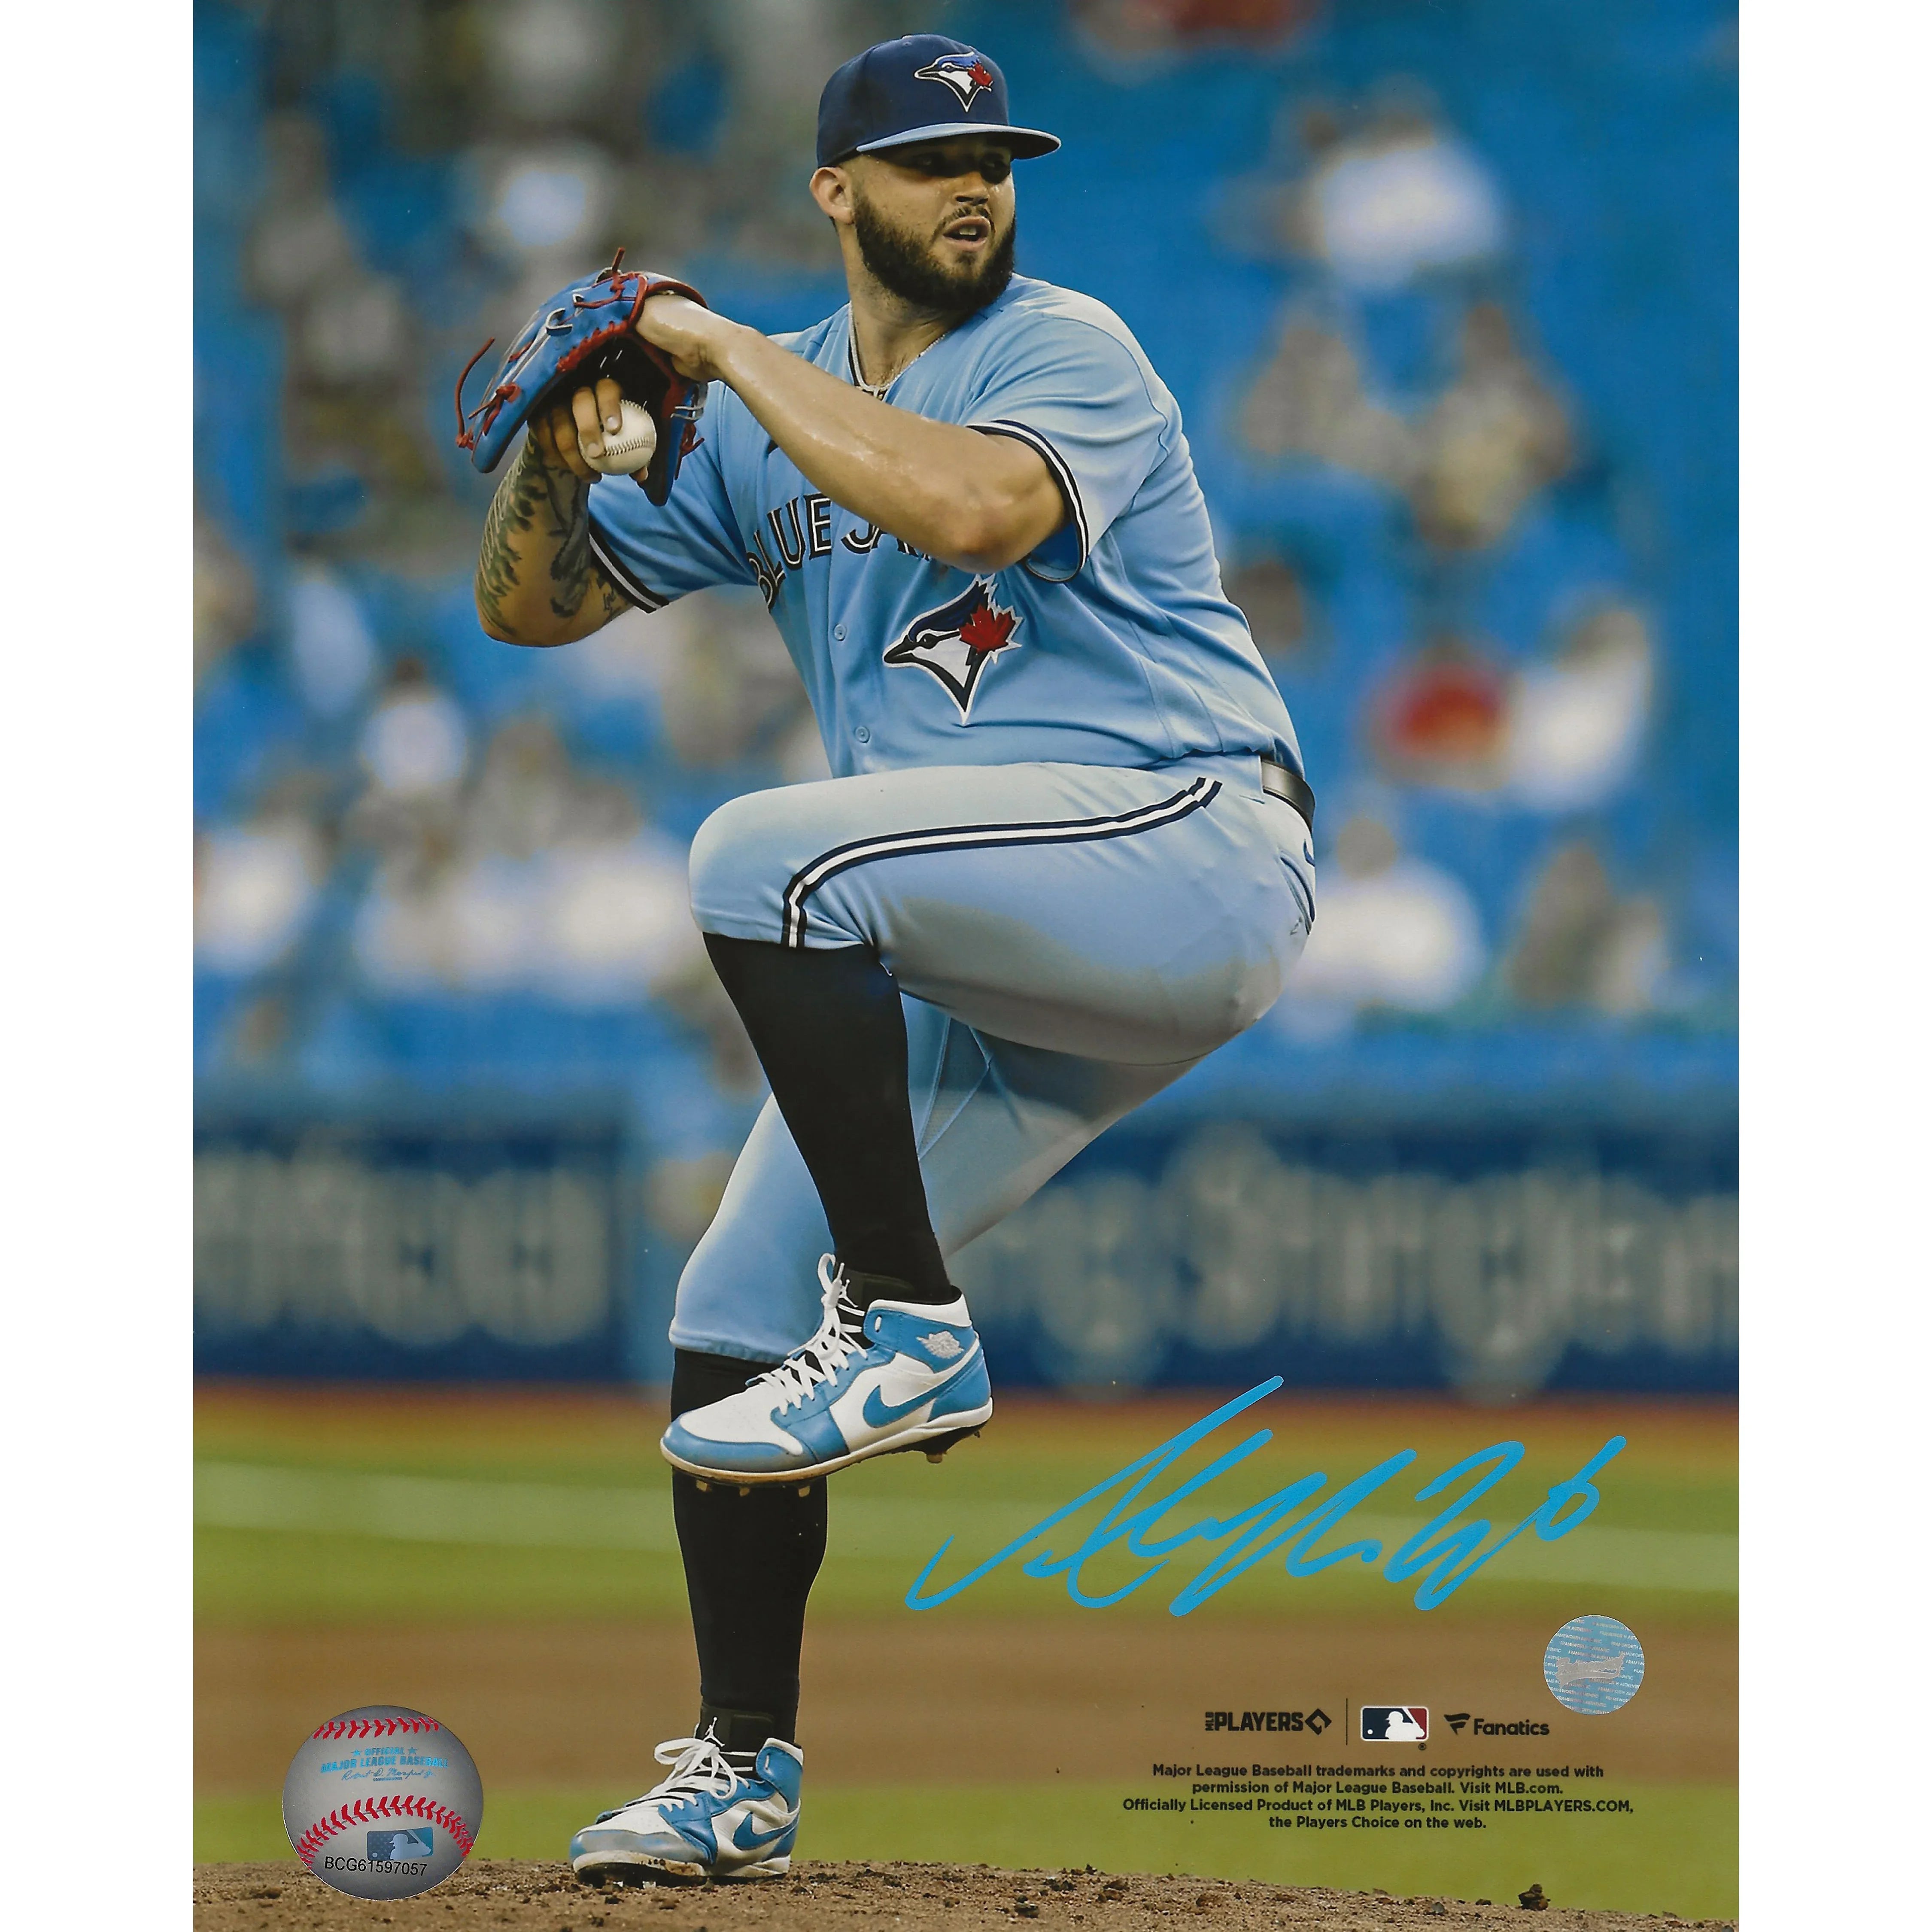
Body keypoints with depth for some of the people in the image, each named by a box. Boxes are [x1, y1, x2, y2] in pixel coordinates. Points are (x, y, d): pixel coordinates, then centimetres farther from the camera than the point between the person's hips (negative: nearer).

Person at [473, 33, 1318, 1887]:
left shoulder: (1063, 351, -4)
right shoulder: (764, 418, 16)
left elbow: (972, 507, -26)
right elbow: (528, 604, 18)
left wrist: (732, 352, -17)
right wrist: (556, 458, -4)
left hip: (1195, 846, -7)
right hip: (985, 968, 7)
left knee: (767, 857, -30)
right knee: (730, 1314, 2)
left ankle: (907, 1326, -22)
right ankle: (742, 1770, 14)